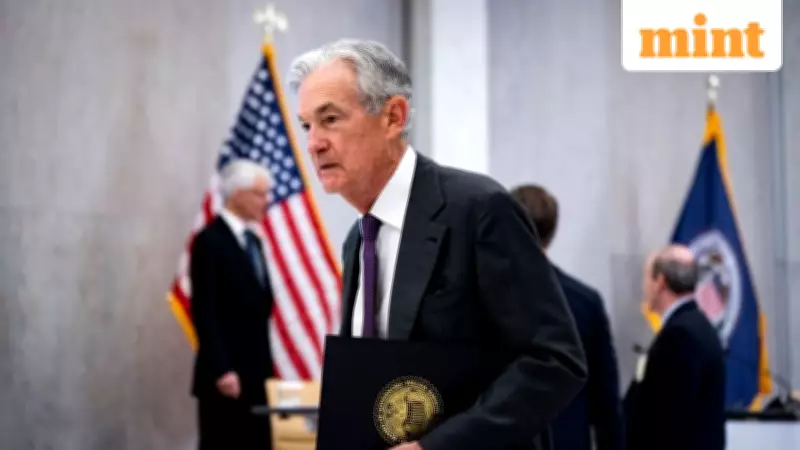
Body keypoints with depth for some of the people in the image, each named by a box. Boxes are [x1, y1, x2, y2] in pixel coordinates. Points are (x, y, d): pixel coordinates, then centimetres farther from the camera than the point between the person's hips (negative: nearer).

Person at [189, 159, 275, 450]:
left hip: (255, 374, 8)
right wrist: (221, 370, -20)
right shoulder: (210, 241, -9)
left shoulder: (252, 240, 16)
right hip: (226, 376, -8)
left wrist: (266, 367, 15)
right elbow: (204, 312, -15)